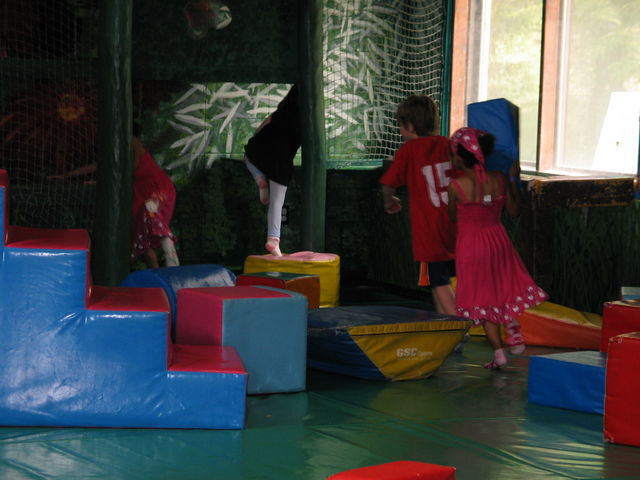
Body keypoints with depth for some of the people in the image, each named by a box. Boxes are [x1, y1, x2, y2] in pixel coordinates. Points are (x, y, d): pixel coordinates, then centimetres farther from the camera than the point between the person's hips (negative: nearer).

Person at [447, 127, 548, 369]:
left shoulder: (457, 186, -20)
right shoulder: (499, 179, -9)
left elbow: (453, 216, -4)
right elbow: (513, 211, 1)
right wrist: (513, 179, 9)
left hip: (471, 245, -3)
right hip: (498, 240, 3)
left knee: (483, 298, 10)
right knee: (505, 287, 27)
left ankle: (498, 352, 8)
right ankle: (515, 334, 27)